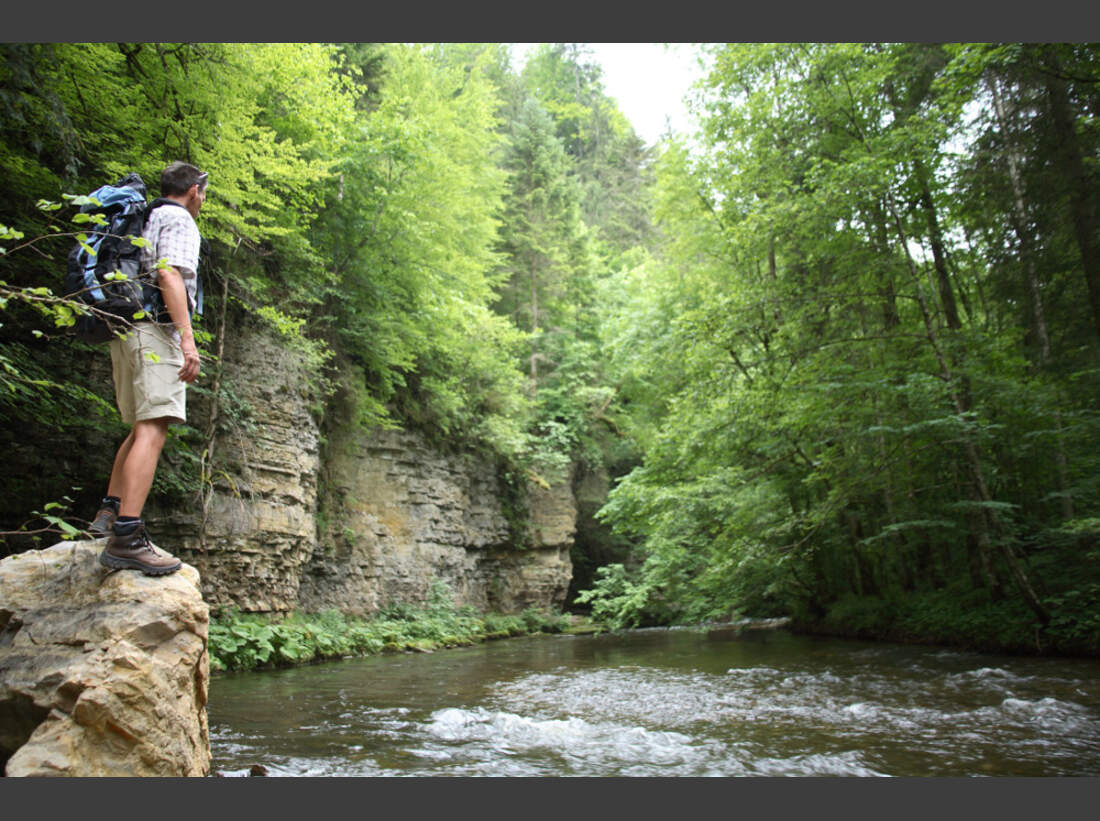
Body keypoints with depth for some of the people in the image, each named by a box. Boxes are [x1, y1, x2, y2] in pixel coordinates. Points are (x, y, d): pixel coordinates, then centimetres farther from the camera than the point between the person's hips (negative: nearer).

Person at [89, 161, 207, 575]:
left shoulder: (144, 221, 27)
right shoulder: (178, 219, -1)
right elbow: (169, 275, -17)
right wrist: (188, 339, -24)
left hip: (126, 329, 10)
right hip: (156, 328, -10)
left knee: (142, 427, 19)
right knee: (153, 429, -18)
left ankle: (110, 510, 22)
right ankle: (126, 537, -27)